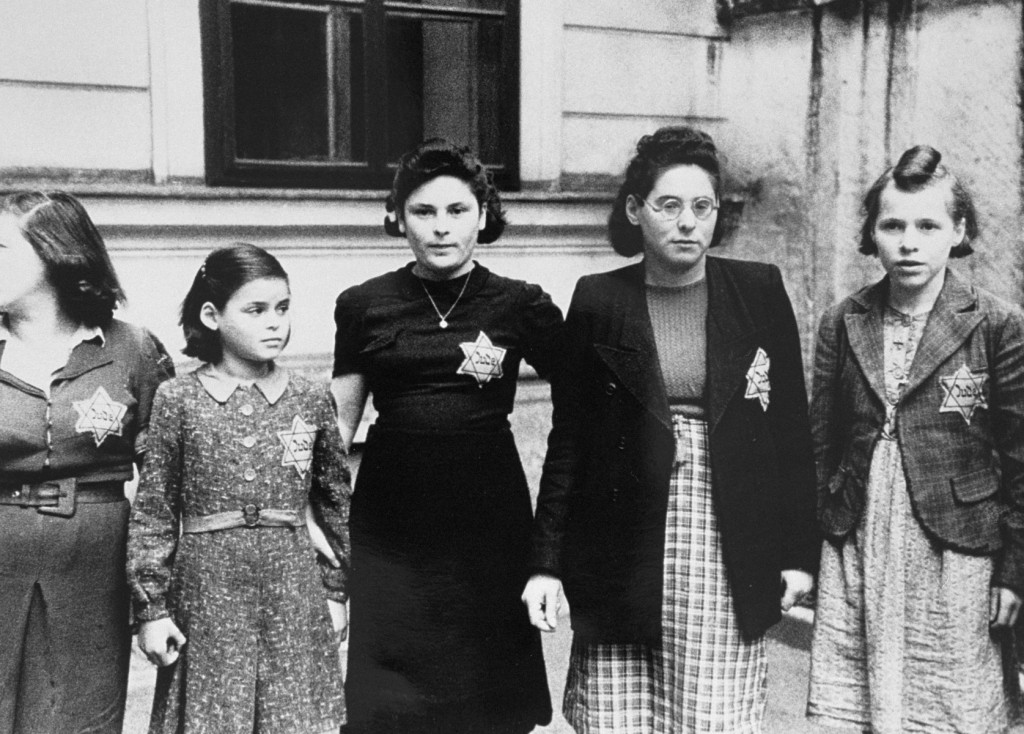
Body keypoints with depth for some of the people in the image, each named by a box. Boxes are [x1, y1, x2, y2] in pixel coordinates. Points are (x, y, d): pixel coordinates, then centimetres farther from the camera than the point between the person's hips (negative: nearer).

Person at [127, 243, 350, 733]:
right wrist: (151, 608, -2)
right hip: (206, 590, -1)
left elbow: (336, 502, 9)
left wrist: (337, 589, 9)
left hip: (293, 593, 1)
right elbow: (154, 511, -1)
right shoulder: (178, 400, -3)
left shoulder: (311, 399, 1)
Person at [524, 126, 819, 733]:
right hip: (623, 559, 0)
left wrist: (799, 551, 3)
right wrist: (547, 562, 2)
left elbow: (792, 427, 6)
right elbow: (569, 442, 4)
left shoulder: (759, 291, 3)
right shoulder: (598, 302, 1)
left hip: (728, 557, 1)